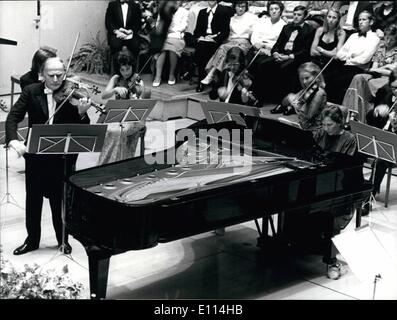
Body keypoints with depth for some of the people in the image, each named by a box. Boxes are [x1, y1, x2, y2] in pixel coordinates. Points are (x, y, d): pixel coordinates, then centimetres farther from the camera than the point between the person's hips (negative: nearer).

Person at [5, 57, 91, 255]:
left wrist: (81, 113, -30)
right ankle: (32, 240, 29)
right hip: (35, 154, 2)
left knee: (59, 200, 9)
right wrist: (13, 140, -25)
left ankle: (63, 240, 27)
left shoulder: (71, 95, -4)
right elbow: (13, 117, -7)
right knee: (33, 199, 12)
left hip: (62, 156, -1)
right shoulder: (31, 92, -1)